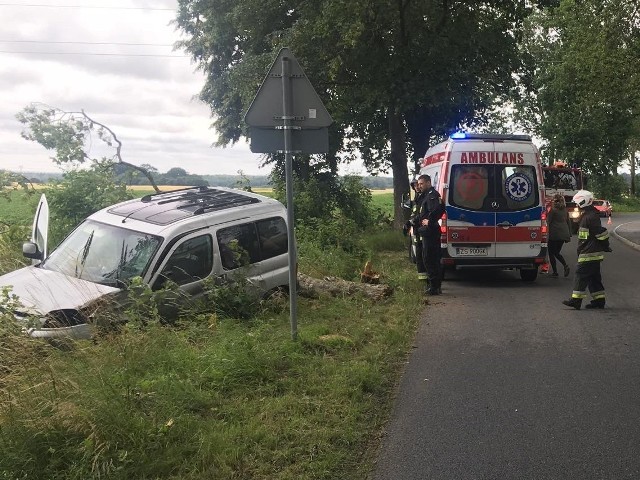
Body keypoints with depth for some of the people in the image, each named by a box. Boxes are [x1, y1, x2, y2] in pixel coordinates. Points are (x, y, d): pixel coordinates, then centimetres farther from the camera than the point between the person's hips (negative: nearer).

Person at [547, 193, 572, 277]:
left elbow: (548, 221, -8)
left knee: (551, 253, 5)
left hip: (554, 234, -6)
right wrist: (569, 234, 19)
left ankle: (555, 272, 2)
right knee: (557, 252, 18)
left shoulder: (553, 209, -8)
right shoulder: (565, 210, 11)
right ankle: (566, 266, -3)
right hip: (564, 234, 6)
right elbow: (569, 222, 15)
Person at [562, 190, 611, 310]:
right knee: (593, 276, 13)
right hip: (592, 252, 11)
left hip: (589, 254, -11)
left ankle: (576, 300, -10)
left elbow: (601, 232, -20)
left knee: (581, 274, -10)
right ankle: (599, 300, 17)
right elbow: (601, 233, 25)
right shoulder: (587, 215, 17)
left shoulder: (590, 217, -17)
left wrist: (606, 246, -10)